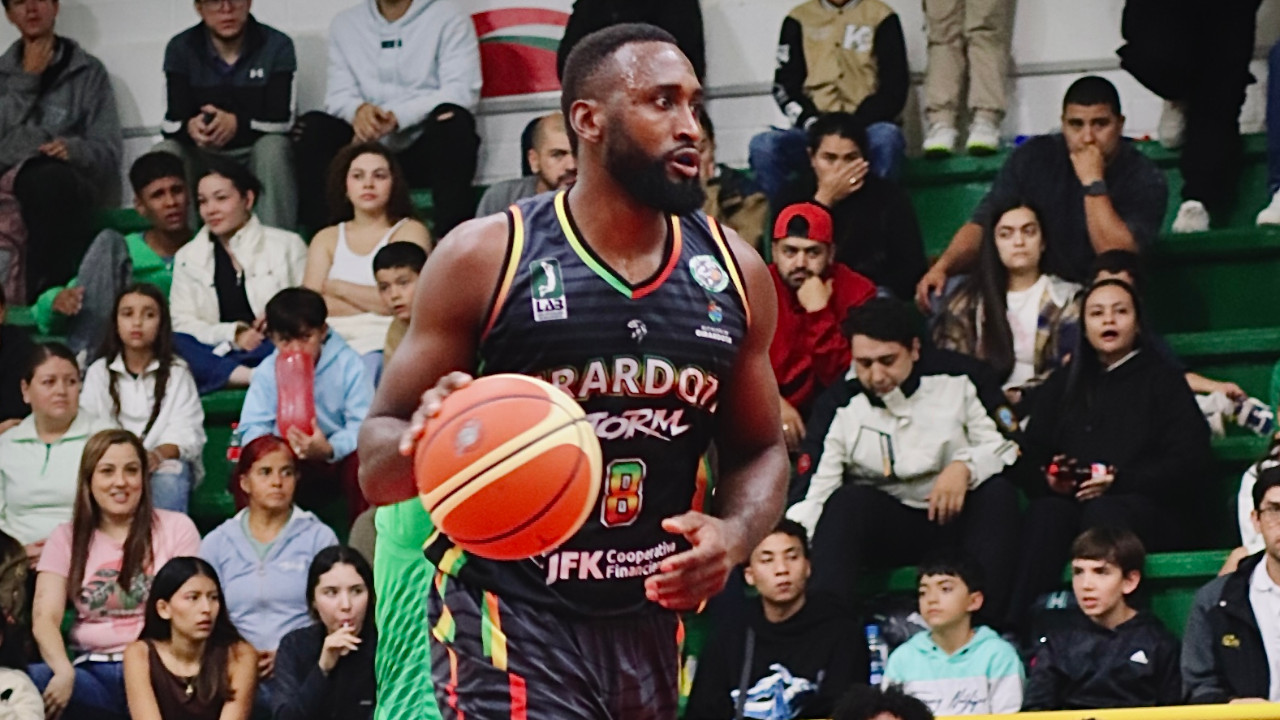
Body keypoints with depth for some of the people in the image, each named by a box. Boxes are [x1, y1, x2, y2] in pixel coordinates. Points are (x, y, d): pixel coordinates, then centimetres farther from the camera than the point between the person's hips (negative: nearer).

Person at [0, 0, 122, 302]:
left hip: (71, 185, -2)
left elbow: (109, 149, 6)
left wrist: (74, 149, -14)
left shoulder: (88, 71, 15)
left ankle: (44, 298, -43)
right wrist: (26, 80, 3)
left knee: (49, 179, -38)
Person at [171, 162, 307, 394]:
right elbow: (183, 323, 6)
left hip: (271, 349, -1)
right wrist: (232, 335, -11)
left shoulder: (287, 245, 14)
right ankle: (253, 377, -45)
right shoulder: (187, 257, 19)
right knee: (170, 344, -32)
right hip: (218, 352, 1)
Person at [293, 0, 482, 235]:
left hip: (429, 148, -3)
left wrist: (396, 117, -25)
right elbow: (338, 96, 3)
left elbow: (462, 91, -11)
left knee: (451, 118, -34)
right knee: (312, 126, -21)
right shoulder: (345, 23, 12)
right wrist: (358, 110, -23)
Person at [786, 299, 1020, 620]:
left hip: (960, 518, 0)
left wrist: (965, 467, -26)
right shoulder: (839, 407, -8)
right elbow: (809, 495, -15)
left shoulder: (959, 379, -7)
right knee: (847, 501, -29)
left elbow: (1010, 443, -5)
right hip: (886, 527, 0)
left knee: (998, 491, -29)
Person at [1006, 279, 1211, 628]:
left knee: (1103, 514, -37)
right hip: (1070, 502, 2)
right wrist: (1048, 479, -8)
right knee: (1045, 513, -33)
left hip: (1147, 507, -2)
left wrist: (1119, 481, -12)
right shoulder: (1062, 384, 24)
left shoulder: (1162, 381, 13)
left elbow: (1190, 459, 1)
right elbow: (1029, 458, 18)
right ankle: (1019, 628, -47)